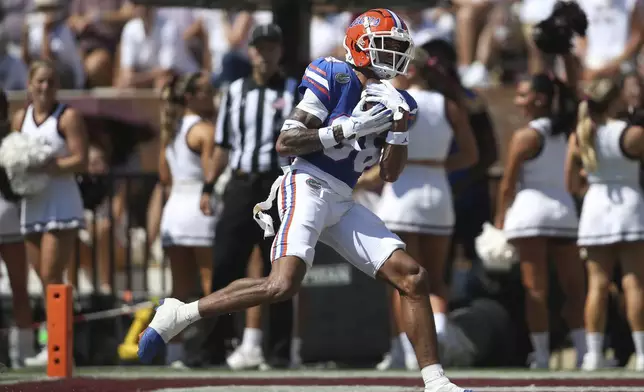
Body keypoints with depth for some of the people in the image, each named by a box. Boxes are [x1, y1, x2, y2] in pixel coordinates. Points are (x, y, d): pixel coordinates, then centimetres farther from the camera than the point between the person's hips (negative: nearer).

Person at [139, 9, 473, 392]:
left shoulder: (394, 100, 15)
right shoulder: (334, 77, -5)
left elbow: (391, 173, 12)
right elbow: (285, 142, -10)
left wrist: (399, 123, -3)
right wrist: (350, 128, -16)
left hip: (343, 203, 7)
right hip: (309, 187, -7)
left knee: (413, 277, -2)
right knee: (283, 285, -26)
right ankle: (180, 314, -14)